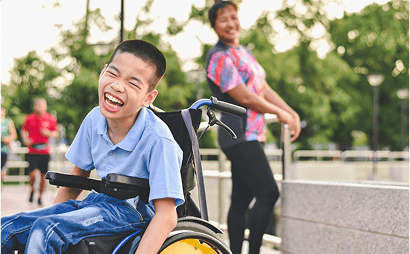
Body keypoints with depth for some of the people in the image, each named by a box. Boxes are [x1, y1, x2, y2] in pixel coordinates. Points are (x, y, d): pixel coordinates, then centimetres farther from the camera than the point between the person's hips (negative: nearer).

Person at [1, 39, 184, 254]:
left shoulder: (158, 140, -24)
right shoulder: (95, 119, -4)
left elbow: (166, 216, -27)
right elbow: (77, 175, 14)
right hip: (98, 202, 7)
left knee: (46, 231, -27)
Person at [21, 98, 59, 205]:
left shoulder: (51, 119, 2)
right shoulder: (29, 118, 1)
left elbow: (56, 133, 10)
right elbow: (24, 131, 13)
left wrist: (49, 133, -11)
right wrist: (26, 140, -5)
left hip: (45, 152, 2)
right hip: (32, 152, -1)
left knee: (43, 176, 7)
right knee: (34, 174, -16)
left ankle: (40, 197, 27)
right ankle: (32, 189, 16)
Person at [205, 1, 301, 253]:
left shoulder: (244, 52, 20)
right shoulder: (219, 57, -11)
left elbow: (264, 89, 19)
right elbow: (244, 97, -15)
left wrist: (291, 113, 7)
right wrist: (280, 113, -4)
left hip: (251, 136, 9)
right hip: (240, 136, -9)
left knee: (242, 199, 8)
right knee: (268, 193, -13)